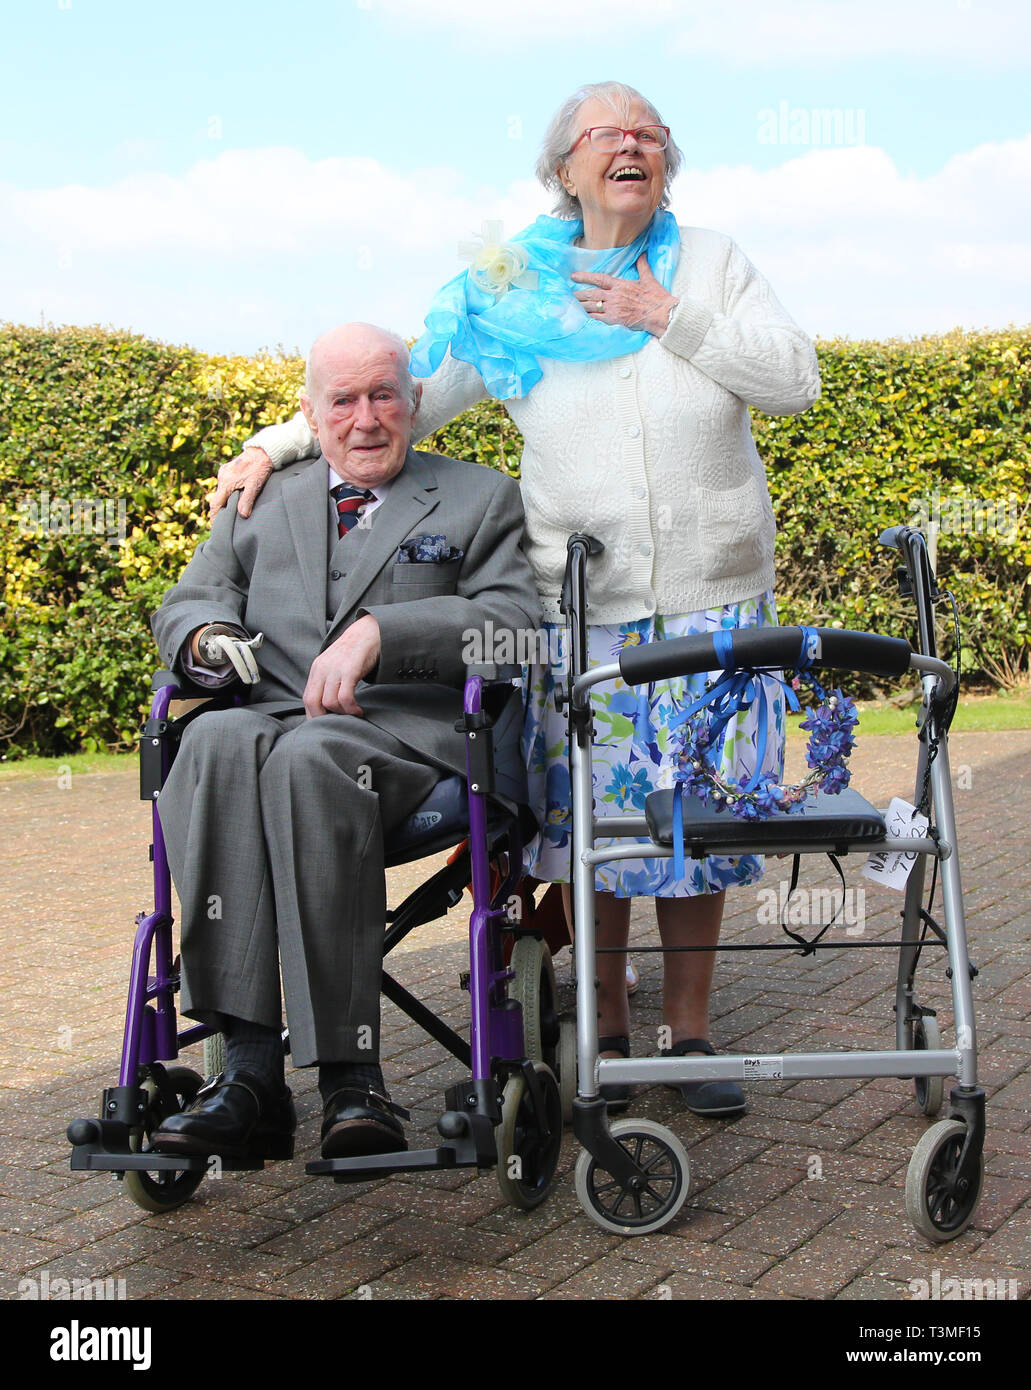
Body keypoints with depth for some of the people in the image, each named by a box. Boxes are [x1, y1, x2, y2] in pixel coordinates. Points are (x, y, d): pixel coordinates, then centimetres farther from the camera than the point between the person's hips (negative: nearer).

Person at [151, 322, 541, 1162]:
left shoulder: (482, 500, 17)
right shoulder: (262, 504, 27)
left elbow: (514, 619, 1)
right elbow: (184, 606, 24)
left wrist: (379, 633, -13)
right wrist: (210, 635, -3)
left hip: (413, 728, -3)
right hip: (275, 715, 3)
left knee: (311, 759, -38)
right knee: (215, 744, -34)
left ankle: (350, 1073, -36)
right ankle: (252, 1062, -37)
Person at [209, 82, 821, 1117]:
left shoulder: (713, 263, 6)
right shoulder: (510, 294, 4)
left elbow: (796, 381, -3)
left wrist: (670, 318, -9)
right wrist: (277, 445, -1)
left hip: (710, 599, 1)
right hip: (577, 605, 0)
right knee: (586, 812, 1)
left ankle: (689, 1031, 16)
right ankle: (606, 1026, 19)